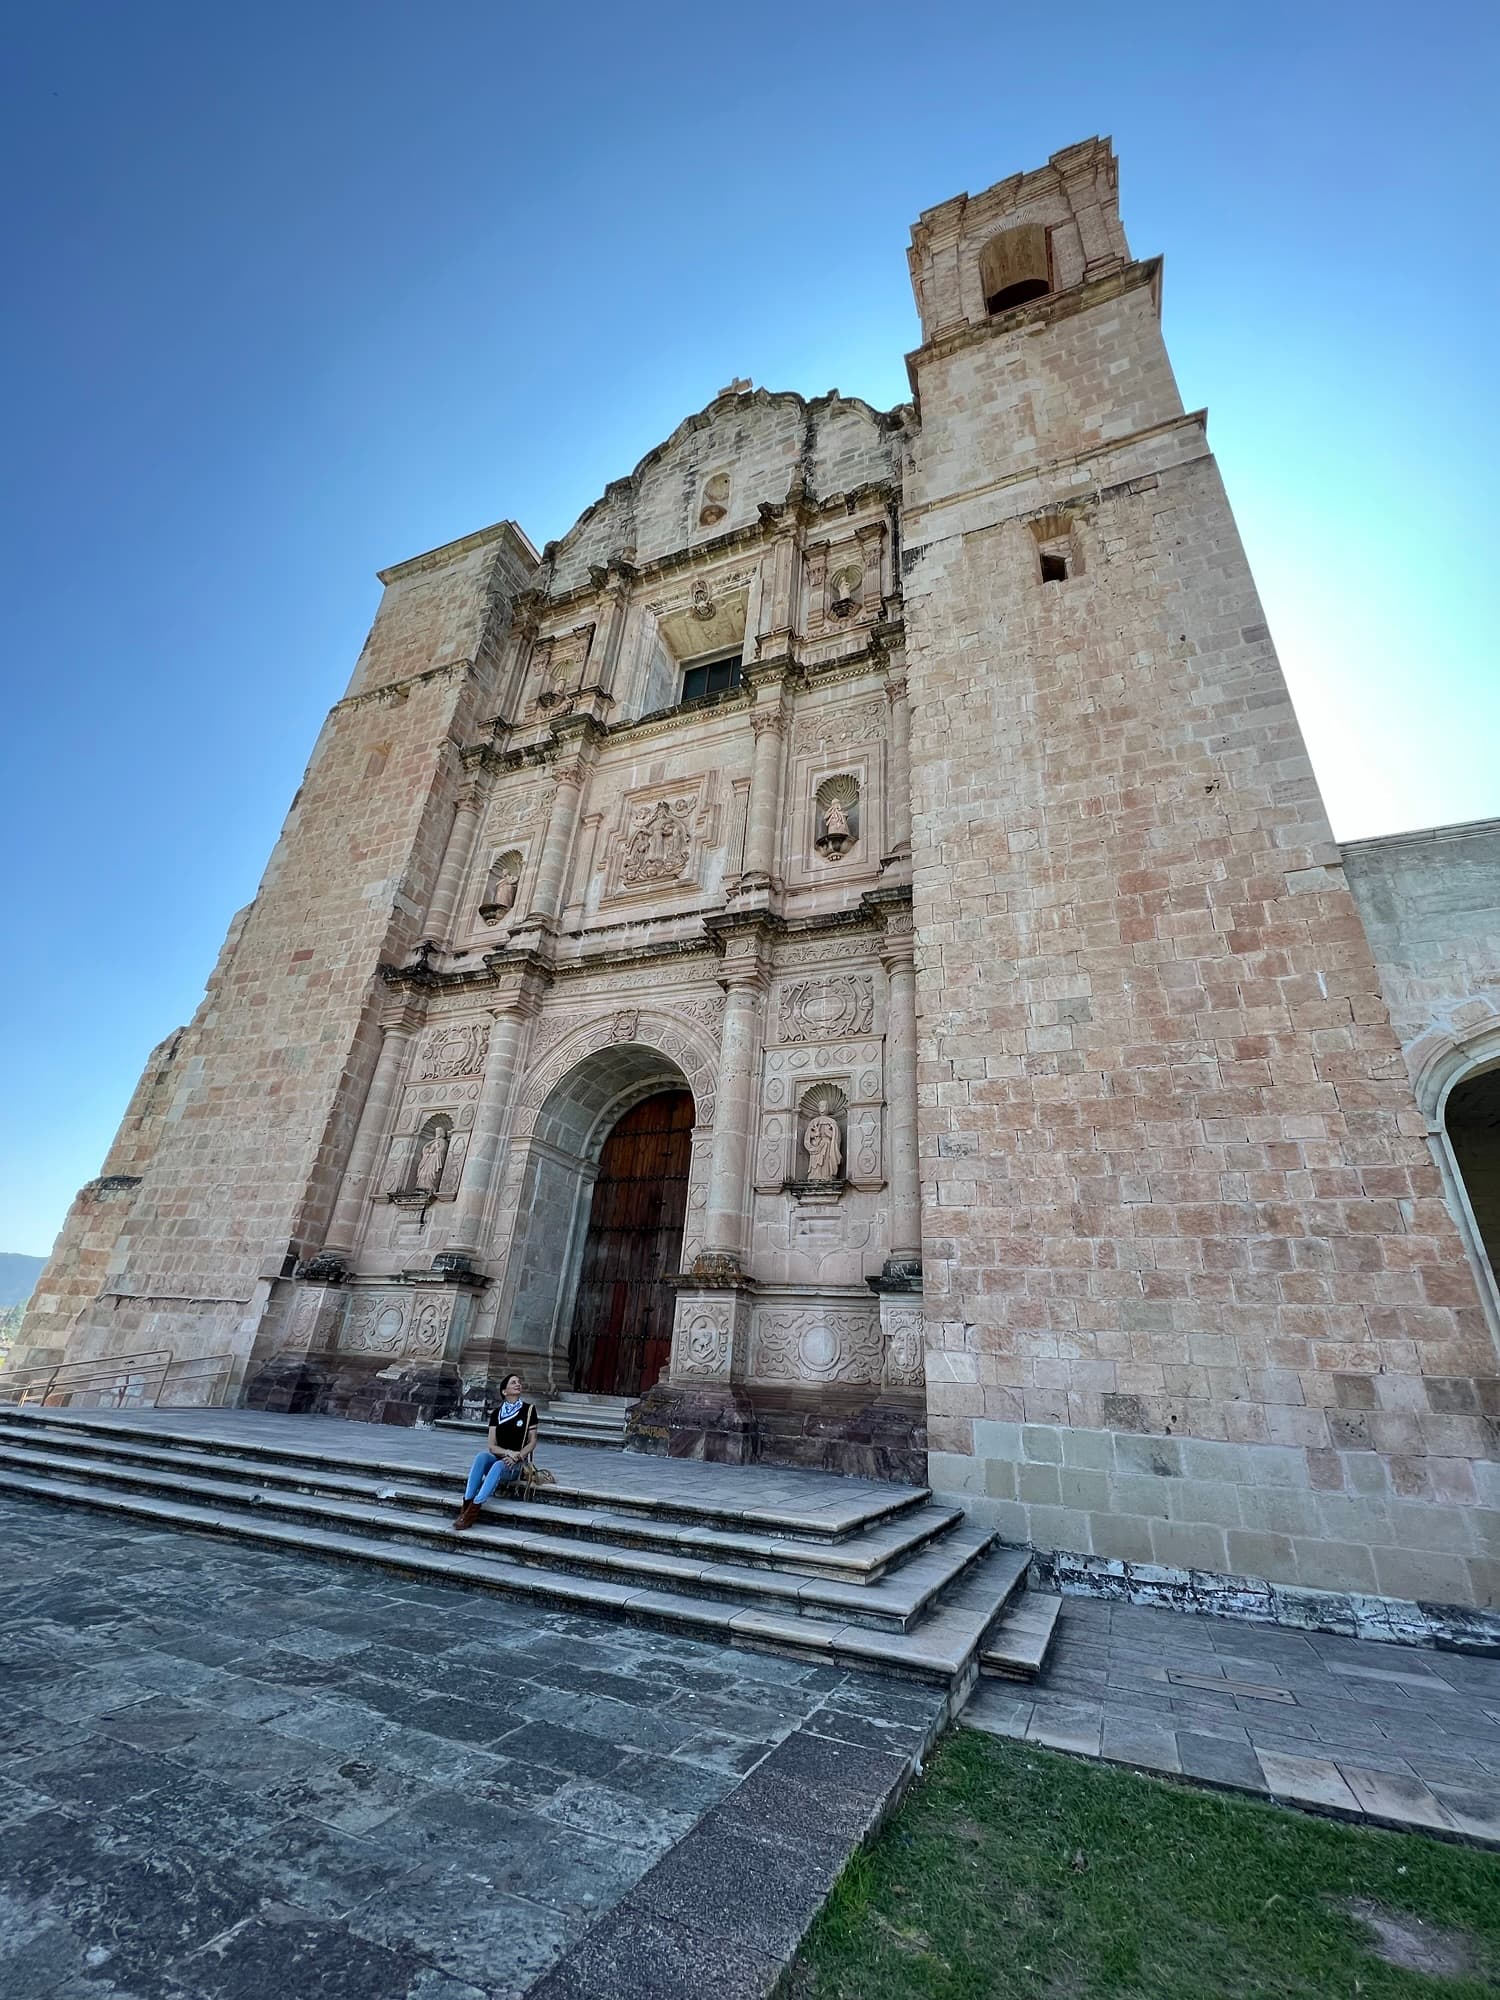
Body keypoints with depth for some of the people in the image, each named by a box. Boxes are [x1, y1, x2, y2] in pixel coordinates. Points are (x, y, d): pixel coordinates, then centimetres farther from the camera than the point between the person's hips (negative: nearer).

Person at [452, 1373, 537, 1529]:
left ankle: (473, 1510, -39)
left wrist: (517, 1456, -17)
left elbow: (532, 1442, -1)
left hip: (518, 1464, -2)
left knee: (499, 1466, -36)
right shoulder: (496, 1413, 4)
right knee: (482, 1456, -31)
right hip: (499, 1457, 2)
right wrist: (509, 1452, -18)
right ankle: (466, 1504, -36)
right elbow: (492, 1446, -1)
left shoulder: (528, 1410, -2)